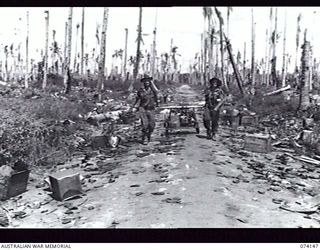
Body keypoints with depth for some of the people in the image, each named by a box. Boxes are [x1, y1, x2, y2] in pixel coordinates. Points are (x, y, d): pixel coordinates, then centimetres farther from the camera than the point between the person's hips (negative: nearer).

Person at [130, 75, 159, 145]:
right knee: (145, 124, -14)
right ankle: (144, 139, 1)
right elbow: (137, 98, 15)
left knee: (152, 125, 5)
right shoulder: (140, 91, -3)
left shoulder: (152, 89, -5)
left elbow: (157, 91, -29)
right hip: (143, 109, -1)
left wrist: (152, 82, -19)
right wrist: (134, 105, 28)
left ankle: (148, 135, 34)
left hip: (151, 110, 2)